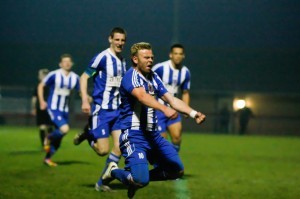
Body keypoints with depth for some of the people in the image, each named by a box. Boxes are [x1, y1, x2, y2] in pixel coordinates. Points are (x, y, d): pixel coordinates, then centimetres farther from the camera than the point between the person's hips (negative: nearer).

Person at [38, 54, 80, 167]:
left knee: (58, 138, 9)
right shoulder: (54, 75, -11)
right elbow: (41, 86, -1)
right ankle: (49, 139, 4)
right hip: (53, 108, -6)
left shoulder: (75, 78, 2)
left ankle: (47, 158, 27)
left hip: (64, 110, 6)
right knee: (64, 129, -26)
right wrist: (42, 101, -9)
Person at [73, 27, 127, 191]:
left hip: (117, 110, 6)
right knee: (103, 150, -9)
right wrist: (85, 100, -18)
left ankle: (102, 182, 8)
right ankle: (87, 134, 22)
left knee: (119, 147, -5)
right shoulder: (102, 57, -11)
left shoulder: (122, 61, 11)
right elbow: (84, 77, -9)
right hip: (102, 110, -6)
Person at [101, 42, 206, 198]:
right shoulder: (131, 76, -13)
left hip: (152, 135, 9)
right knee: (141, 180, -23)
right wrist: (164, 109, -48)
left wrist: (193, 113, -6)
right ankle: (113, 171, 9)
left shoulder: (153, 77, 14)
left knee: (177, 170, 9)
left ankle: (137, 178, 24)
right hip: (133, 136, -9)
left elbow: (171, 99, 9)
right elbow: (142, 95, -33)